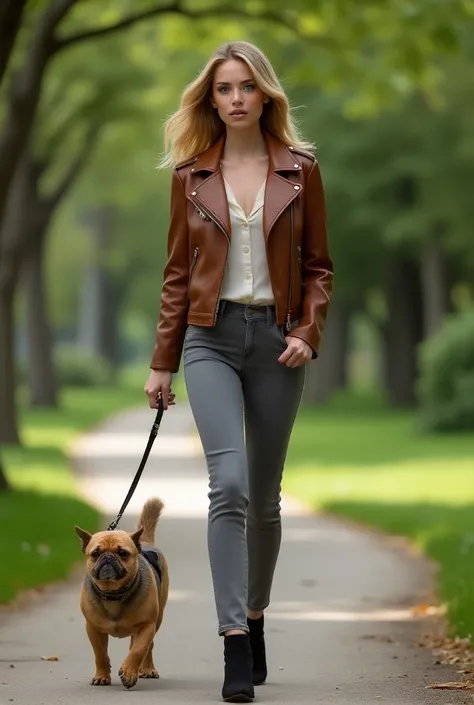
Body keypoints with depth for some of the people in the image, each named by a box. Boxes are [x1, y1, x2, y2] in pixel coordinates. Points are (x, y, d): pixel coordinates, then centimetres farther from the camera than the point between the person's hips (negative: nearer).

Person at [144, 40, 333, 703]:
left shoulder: (300, 170, 4)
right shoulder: (191, 175, 5)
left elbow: (319, 267, 7)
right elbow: (178, 273, 8)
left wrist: (308, 332, -9)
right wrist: (162, 364, 6)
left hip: (277, 341, 1)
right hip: (211, 337, -1)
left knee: (264, 496, 9)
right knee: (229, 484, -17)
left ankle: (254, 616, 29)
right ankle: (236, 646, -19)